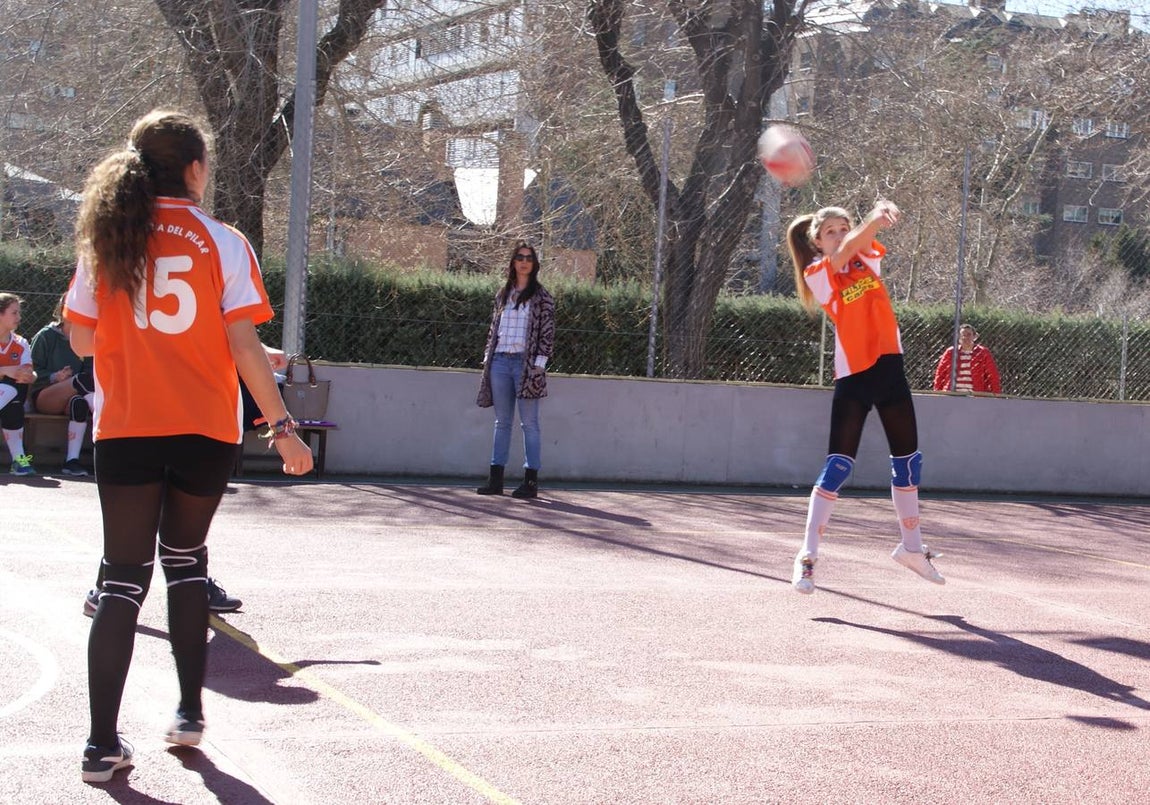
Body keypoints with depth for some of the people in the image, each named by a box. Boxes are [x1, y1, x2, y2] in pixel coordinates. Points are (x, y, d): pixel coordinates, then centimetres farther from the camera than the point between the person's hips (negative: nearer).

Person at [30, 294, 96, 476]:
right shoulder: (46, 336, 6)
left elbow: (90, 371, 12)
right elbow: (33, 372, 1)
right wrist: (55, 378, -17)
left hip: (68, 398, 3)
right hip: (44, 396, -3)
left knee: (80, 403, -37)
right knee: (83, 380, -33)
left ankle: (72, 460, -42)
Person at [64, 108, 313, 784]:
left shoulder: (106, 241, 2)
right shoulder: (224, 243, -4)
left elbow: (82, 341, 5)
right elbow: (244, 348, -8)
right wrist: (282, 424, -4)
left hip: (125, 430, 1)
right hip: (205, 430, -1)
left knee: (124, 579, 3)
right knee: (186, 560, 19)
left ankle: (103, 744, -4)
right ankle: (190, 713, 21)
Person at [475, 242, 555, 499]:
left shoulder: (541, 297, 2)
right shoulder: (502, 295, 15)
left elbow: (547, 333, -2)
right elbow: (494, 330, 18)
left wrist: (539, 364, -10)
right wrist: (487, 359, 9)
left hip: (526, 362, -4)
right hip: (500, 362, 4)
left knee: (529, 422, -2)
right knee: (502, 422, 7)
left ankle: (531, 480, 0)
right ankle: (495, 478, 9)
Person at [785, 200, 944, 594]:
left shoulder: (867, 258, 8)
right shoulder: (817, 274, -5)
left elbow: (863, 238, -14)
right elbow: (843, 253, -25)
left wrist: (881, 215, -39)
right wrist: (872, 220, -44)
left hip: (890, 368, 6)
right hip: (853, 375, -6)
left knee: (908, 459, 14)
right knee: (838, 465, -12)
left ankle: (912, 546, 29)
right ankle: (807, 555, -9)